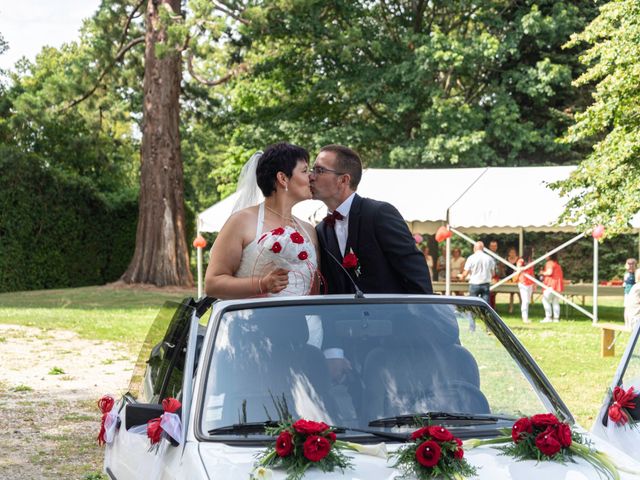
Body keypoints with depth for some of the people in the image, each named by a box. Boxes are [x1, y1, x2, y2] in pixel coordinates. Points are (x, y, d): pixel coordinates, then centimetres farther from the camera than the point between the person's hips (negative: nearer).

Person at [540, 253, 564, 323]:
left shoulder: (550, 263, -7)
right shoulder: (557, 264, 20)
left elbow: (549, 272, -20)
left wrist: (542, 273, -1)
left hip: (551, 285, -9)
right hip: (557, 285, 9)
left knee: (545, 300, -8)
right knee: (555, 302, 9)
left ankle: (548, 317, -14)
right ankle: (556, 317, 6)